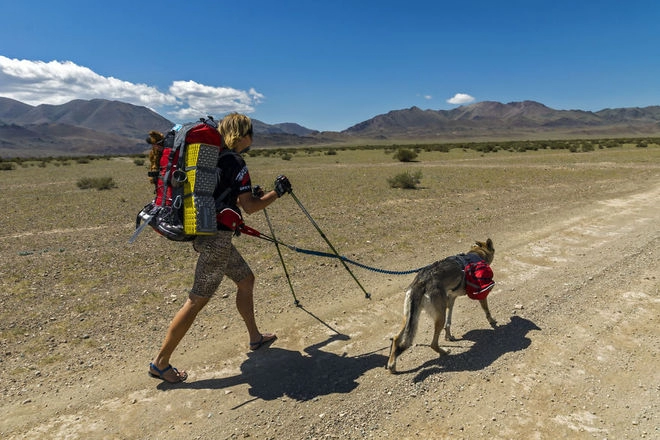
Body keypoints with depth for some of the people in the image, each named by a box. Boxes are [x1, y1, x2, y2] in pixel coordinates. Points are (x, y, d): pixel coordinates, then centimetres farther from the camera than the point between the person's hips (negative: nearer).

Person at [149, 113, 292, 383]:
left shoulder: (213, 158, 14)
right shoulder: (235, 162, -14)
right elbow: (249, 207, -16)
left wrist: (250, 196, 22)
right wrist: (277, 192, -4)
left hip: (206, 234, 10)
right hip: (217, 238, -10)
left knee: (246, 279, 20)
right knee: (197, 300, -2)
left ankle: (255, 337, 34)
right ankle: (160, 362, 10)